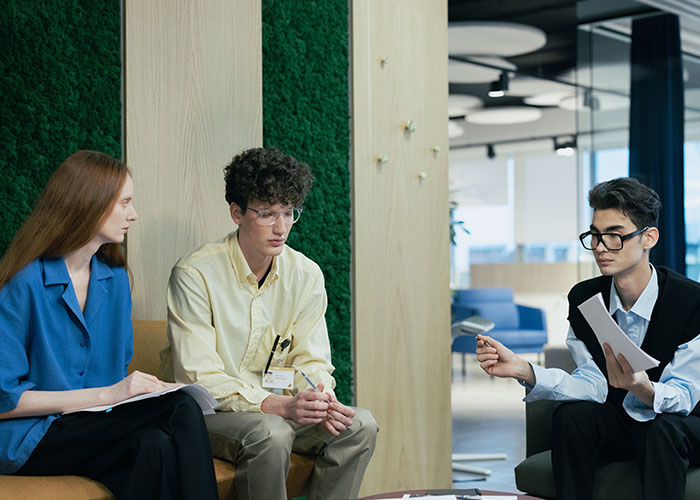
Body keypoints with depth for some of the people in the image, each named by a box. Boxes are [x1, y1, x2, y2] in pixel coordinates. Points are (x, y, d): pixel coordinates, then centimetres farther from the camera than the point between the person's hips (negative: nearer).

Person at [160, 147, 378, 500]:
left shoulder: (306, 276, 1)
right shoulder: (195, 275, -16)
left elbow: (311, 361, 5)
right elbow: (198, 377, -21)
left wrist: (322, 399, -21)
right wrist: (281, 406, -32)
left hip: (276, 407, 6)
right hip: (209, 412, -5)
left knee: (359, 425, -16)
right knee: (270, 433, -34)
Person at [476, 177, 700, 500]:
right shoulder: (583, 298, -4)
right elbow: (593, 384, -9)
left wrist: (644, 389, -45)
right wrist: (523, 370, -24)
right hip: (619, 421, 4)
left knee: (662, 427, -36)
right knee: (568, 416, -24)